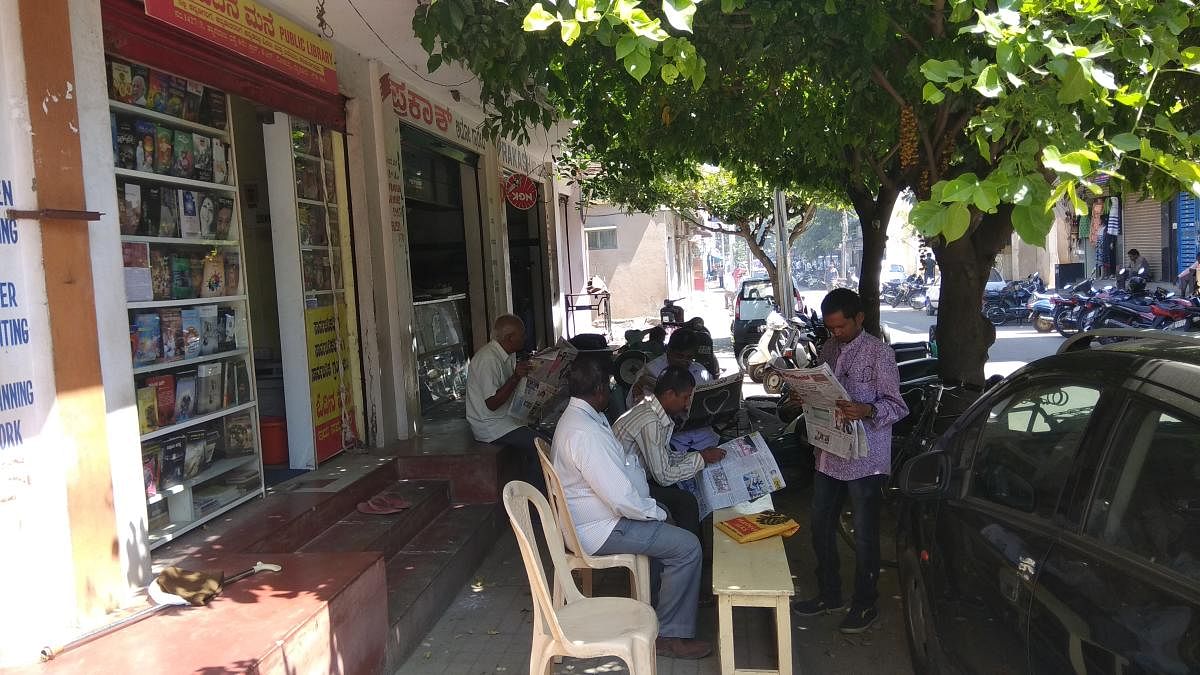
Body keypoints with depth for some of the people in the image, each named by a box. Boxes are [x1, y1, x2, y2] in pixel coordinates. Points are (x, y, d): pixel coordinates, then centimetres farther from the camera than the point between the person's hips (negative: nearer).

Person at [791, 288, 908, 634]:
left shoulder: (879, 352, -11)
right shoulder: (828, 349, 9)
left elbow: (896, 405, -13)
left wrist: (867, 411, -32)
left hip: (865, 459, -7)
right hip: (829, 454, 7)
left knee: (864, 535, 5)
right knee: (820, 527, 15)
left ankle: (865, 604, 22)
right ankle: (829, 595, 32)